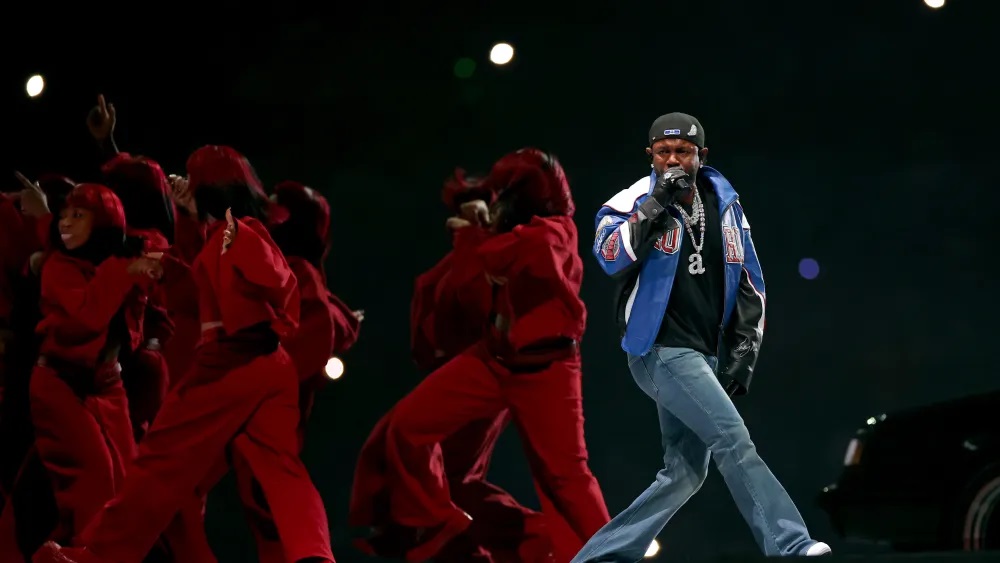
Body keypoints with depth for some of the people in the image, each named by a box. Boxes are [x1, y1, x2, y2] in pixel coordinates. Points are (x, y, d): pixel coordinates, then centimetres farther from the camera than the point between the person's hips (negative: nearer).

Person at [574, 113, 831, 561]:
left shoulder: (724, 204, 9)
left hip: (702, 356, 7)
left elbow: (748, 282, 15)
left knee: (685, 472, 6)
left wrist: (745, 350, 7)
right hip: (660, 351, -7)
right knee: (733, 439, -20)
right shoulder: (635, 201, -6)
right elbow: (610, 255, -26)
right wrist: (657, 204, -28)